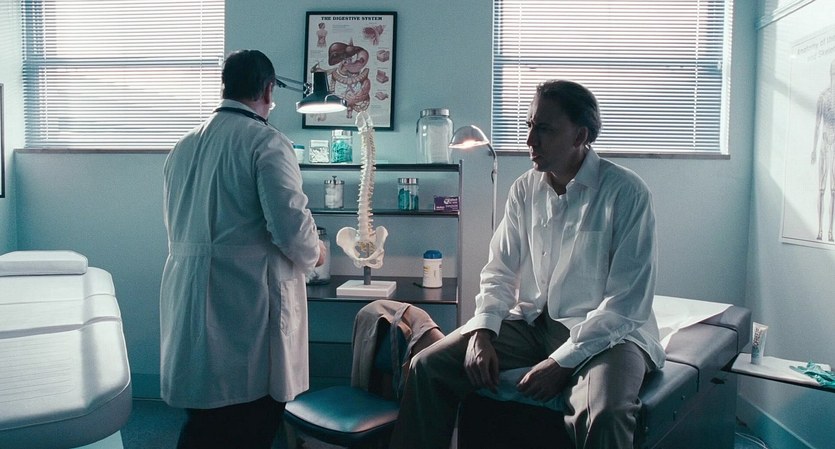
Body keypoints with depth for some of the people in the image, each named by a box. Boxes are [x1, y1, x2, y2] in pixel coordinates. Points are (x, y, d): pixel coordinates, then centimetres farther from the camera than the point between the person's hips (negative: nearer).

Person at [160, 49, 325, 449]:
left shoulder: (184, 146, 12)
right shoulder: (266, 142, -10)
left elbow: (176, 226, 18)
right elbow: (290, 223, -17)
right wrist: (313, 254, 3)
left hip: (188, 296, 7)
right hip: (248, 302, -7)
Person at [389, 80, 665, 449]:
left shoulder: (626, 193, -12)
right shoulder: (525, 189, 4)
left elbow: (627, 303, -15)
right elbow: (500, 271, 7)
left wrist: (563, 362, -20)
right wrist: (480, 332, -10)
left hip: (604, 332, -4)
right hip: (531, 321, 5)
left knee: (604, 416, -36)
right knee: (428, 366, -9)